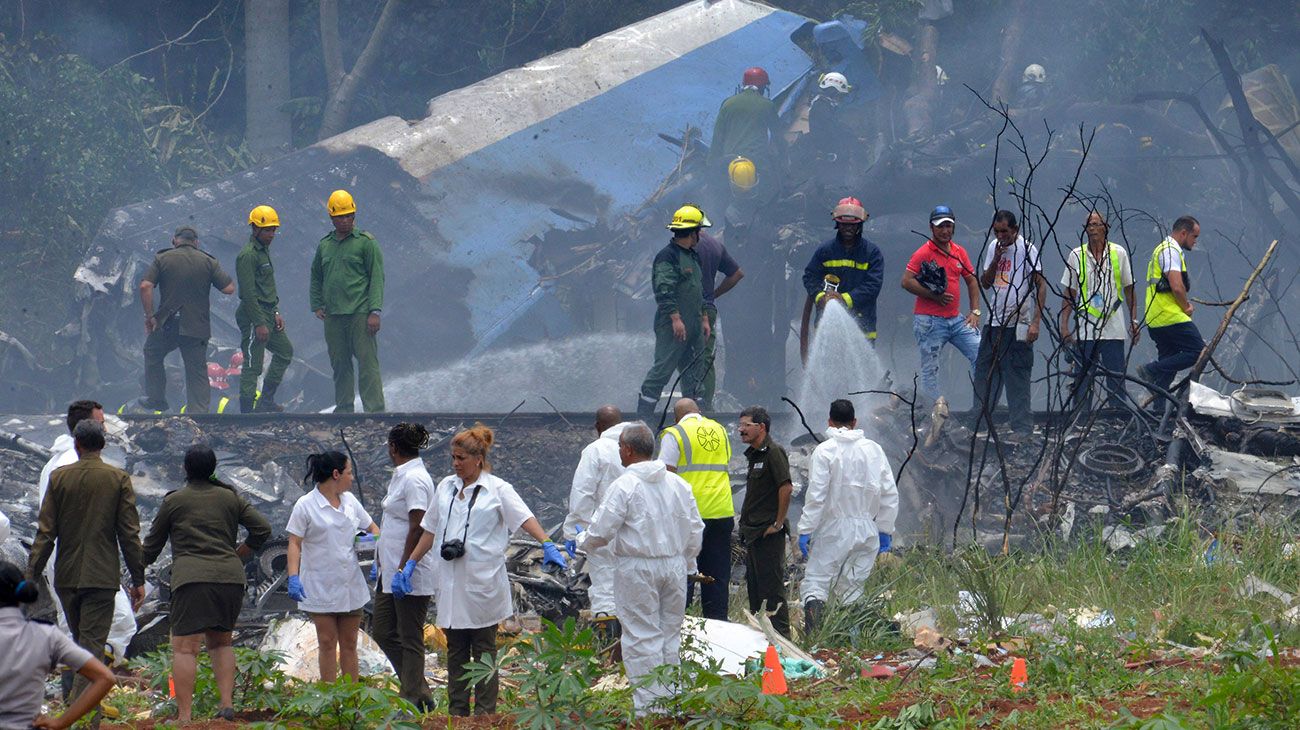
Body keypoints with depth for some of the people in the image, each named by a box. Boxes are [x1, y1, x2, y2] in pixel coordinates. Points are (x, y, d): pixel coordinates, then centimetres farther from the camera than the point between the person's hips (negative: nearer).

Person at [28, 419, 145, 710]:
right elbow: (129, 533, -4)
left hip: (66, 576, 2)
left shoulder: (59, 477, -1)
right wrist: (138, 579, 2)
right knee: (92, 644, -4)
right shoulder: (119, 479, -4)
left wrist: (31, 576, 2)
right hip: (101, 575, -2)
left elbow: (45, 532, -2)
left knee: (80, 641, 18)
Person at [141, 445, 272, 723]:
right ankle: (227, 704, 7)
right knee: (221, 642, 20)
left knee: (185, 647, -7)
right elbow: (262, 528, 10)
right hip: (231, 577, 4)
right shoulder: (231, 498, 13)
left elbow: (153, 544, 13)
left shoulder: (173, 501, 6)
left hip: (191, 577, -4)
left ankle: (184, 716, -15)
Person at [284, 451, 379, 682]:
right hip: (321, 589, -5)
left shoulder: (349, 501, 9)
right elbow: (294, 544, -10)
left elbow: (371, 527, 21)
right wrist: (293, 577, -22)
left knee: (349, 644, 8)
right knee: (328, 643, -2)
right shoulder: (306, 506, -8)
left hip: (350, 584, 5)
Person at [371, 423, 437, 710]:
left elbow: (417, 528, -21)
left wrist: (404, 568, -22)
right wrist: (381, 563, 23)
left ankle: (414, 699, 4)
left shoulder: (414, 479, -16)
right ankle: (419, 692, 18)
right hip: (391, 570, 10)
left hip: (411, 573, -10)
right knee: (383, 632, 13)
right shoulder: (401, 476, 15)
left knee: (410, 638, -3)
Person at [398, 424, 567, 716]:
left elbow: (525, 518, -16)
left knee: (484, 650, 2)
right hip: (451, 580, 5)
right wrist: (410, 564, 15)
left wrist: (547, 546, -31)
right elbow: (430, 531, 18)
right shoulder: (446, 487, 12)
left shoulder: (497, 489, -4)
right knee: (455, 651, 9)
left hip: (482, 581, -5)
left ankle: (485, 714, 5)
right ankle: (457, 713, 14)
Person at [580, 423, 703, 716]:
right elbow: (695, 530, 9)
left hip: (638, 569, -6)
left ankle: (648, 705, -1)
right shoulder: (678, 484, 5)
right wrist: (684, 564, 22)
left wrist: (583, 541, 9)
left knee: (643, 637, -1)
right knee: (670, 635, 14)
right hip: (674, 566, 6)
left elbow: (601, 531, -12)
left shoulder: (624, 486, -14)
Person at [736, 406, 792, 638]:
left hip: (768, 534, -10)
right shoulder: (754, 454, 17)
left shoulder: (773, 452, -13)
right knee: (755, 587, 14)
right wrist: (747, 527, 17)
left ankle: (781, 635, -5)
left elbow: (786, 488, -22)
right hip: (753, 532, 10)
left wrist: (778, 523, -18)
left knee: (772, 589, -8)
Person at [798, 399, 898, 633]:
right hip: (866, 531, 4)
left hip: (834, 529, -4)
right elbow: (889, 495, 7)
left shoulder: (825, 451, -7)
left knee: (815, 582, -4)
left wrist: (806, 530, -8)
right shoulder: (873, 450, 6)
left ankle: (811, 636, -25)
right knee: (851, 589, 13)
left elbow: (816, 495, -13)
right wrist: (885, 530, 15)